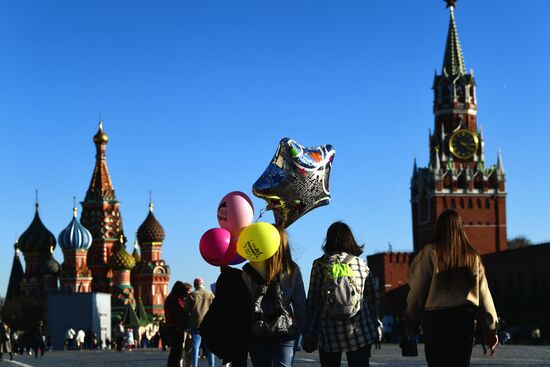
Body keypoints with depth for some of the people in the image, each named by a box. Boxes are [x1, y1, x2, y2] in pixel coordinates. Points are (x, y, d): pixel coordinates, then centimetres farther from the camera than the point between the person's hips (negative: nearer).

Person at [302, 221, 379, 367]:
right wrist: (374, 326, 17)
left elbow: (313, 301, -2)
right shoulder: (362, 264, 5)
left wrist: (308, 336, 1)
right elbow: (372, 299, 8)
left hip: (329, 334, -1)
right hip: (360, 333, 1)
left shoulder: (320, 265, -2)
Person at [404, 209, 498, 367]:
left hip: (436, 319, -3)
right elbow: (483, 293, 8)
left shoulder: (430, 253, -3)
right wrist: (491, 328, 12)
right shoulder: (472, 256, 9)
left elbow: (417, 290, -3)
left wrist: (410, 320, 10)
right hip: (465, 318, 3)